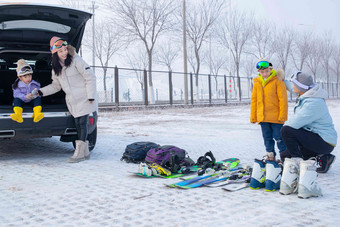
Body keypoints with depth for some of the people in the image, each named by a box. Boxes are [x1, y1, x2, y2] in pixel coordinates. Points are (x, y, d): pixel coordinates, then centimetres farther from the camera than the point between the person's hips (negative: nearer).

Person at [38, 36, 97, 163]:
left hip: (83, 99, -6)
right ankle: (85, 153, 16)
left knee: (82, 124, -7)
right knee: (78, 124, 8)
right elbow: (55, 86, 20)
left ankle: (79, 153, -4)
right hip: (72, 101, 7)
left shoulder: (76, 60, -10)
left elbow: (90, 77, -10)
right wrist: (41, 92, 7)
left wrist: (91, 96, -14)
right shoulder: (56, 68, 10)